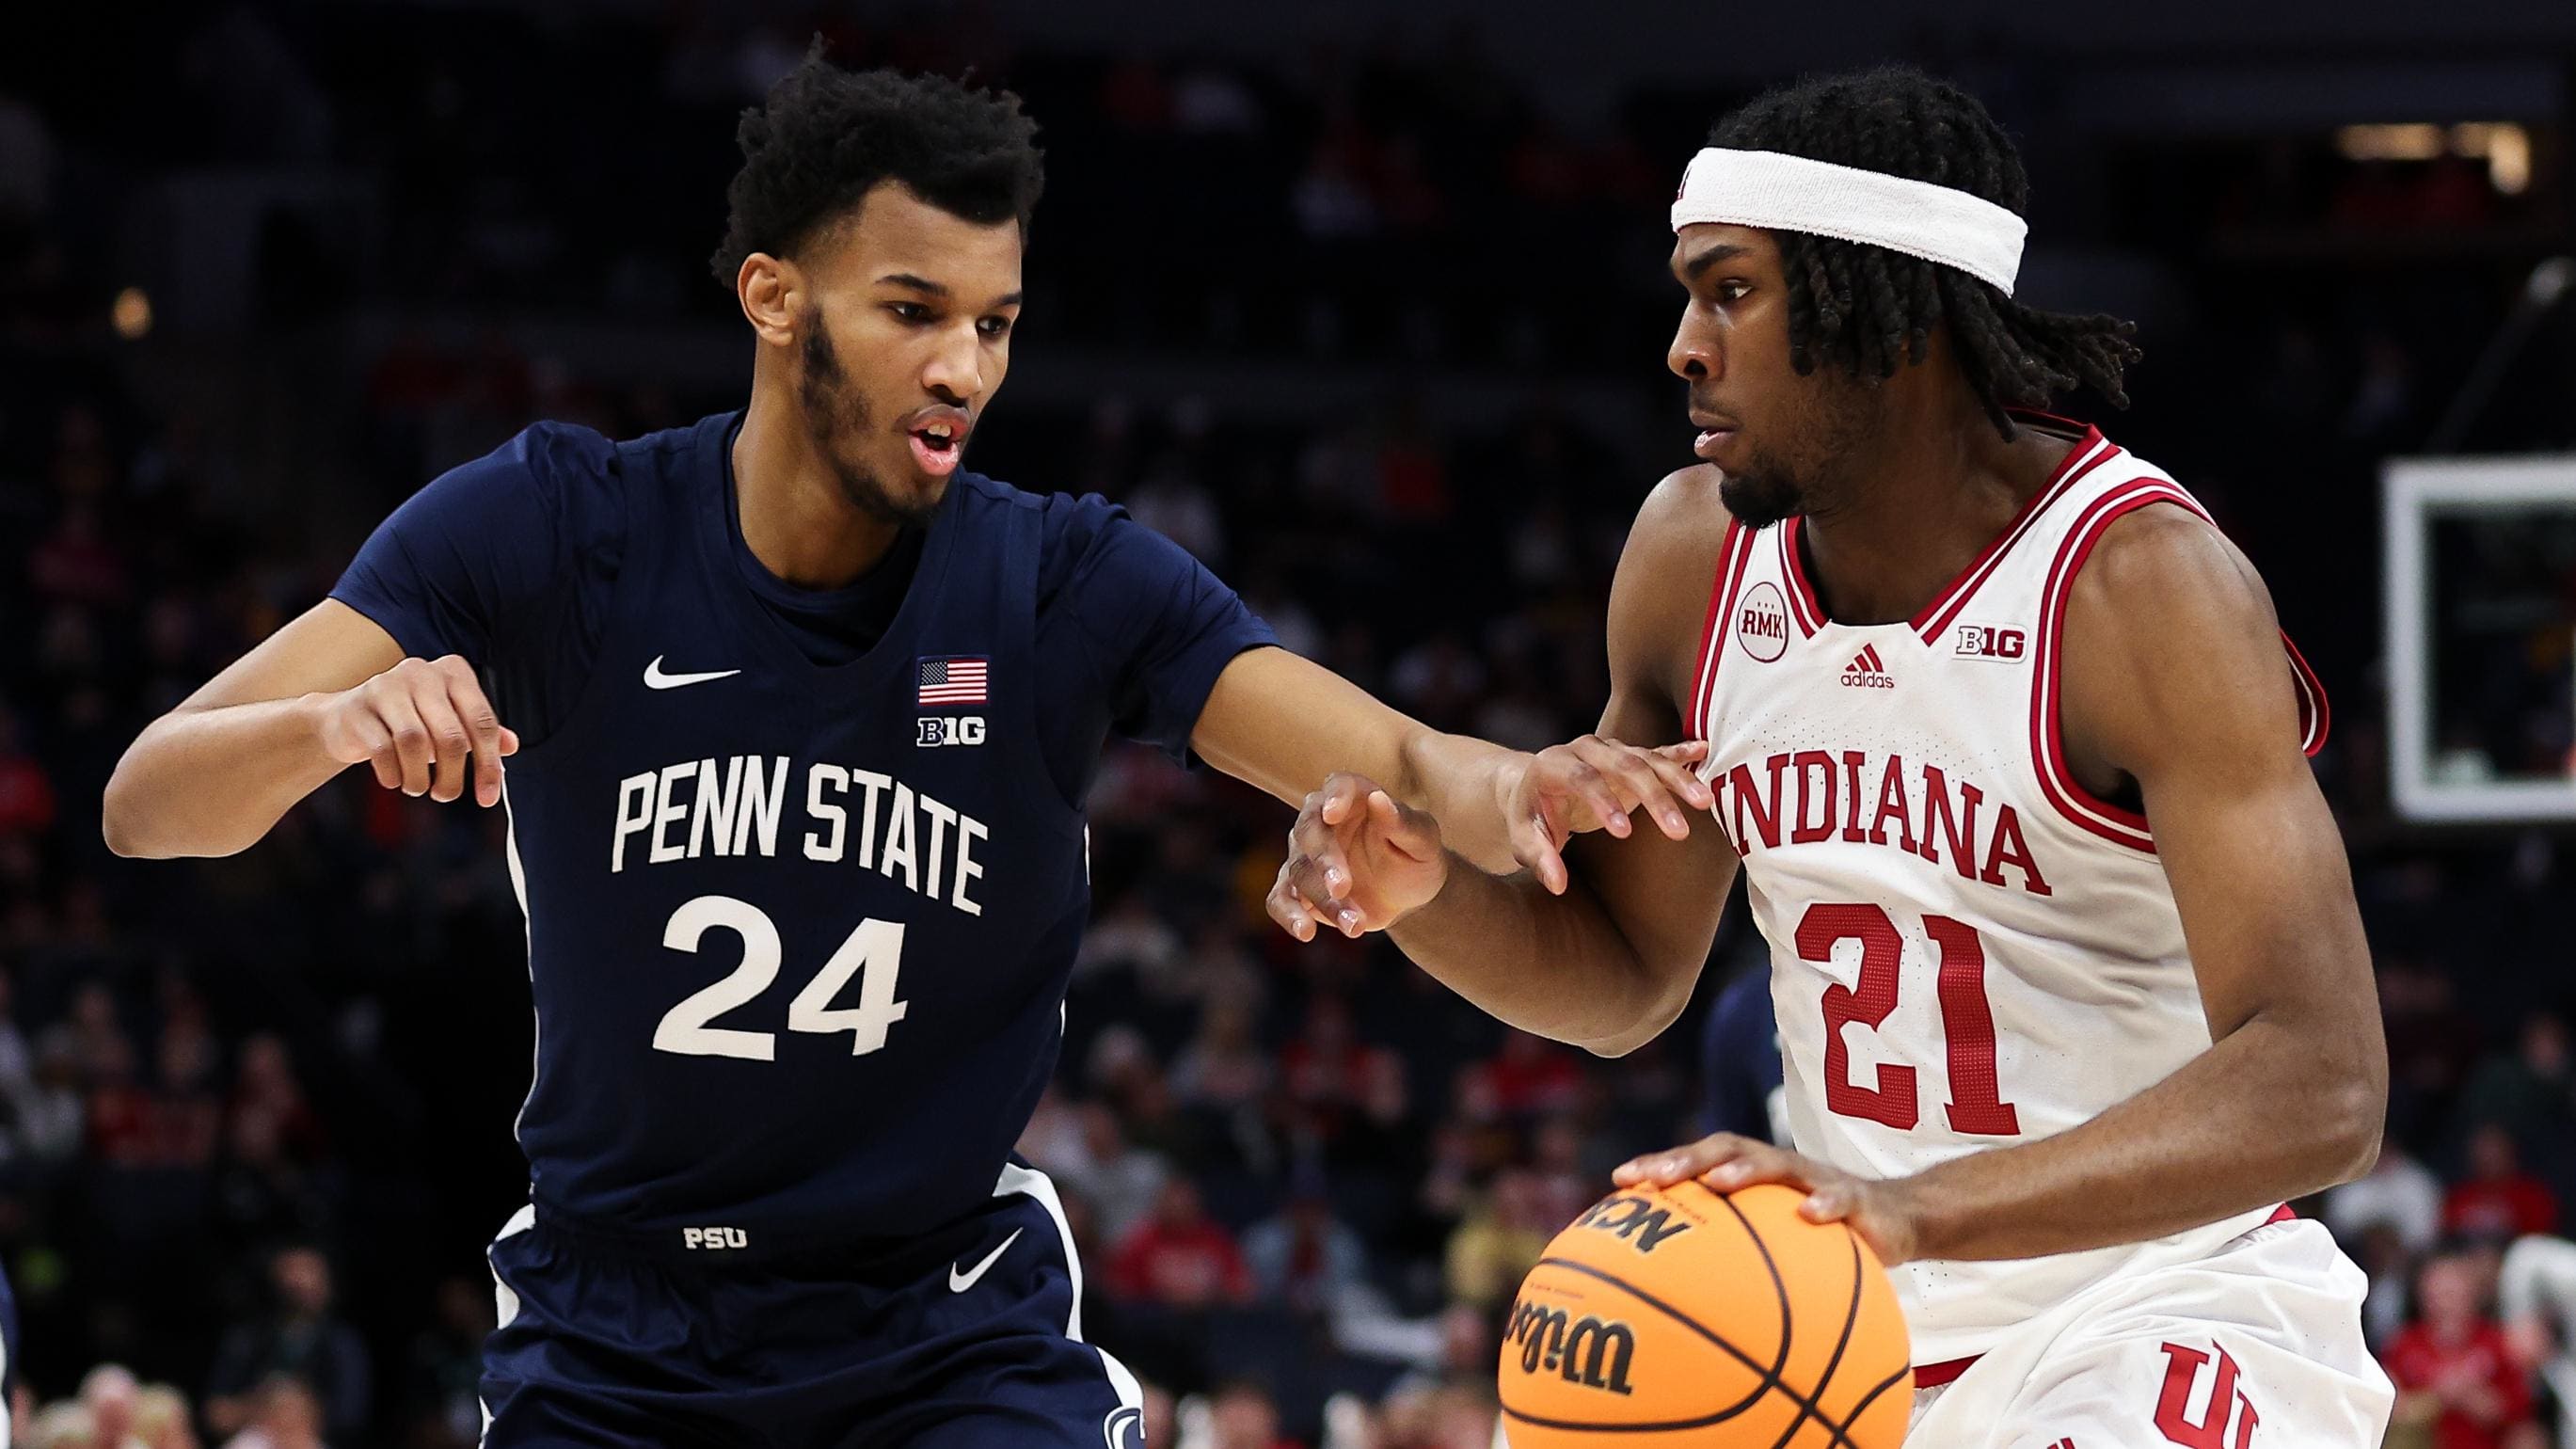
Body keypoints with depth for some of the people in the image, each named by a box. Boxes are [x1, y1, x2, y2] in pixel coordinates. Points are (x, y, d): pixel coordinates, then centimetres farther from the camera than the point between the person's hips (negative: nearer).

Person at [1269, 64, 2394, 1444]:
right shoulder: (1693, 552, 2)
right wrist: (1427, 895, -6)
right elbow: (1627, 976, 17)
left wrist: (1915, 1206, -41)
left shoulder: (2145, 585, -18)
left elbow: (2318, 1091, -28)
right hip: (1859, 1331, 7)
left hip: (2159, 1320, -7)